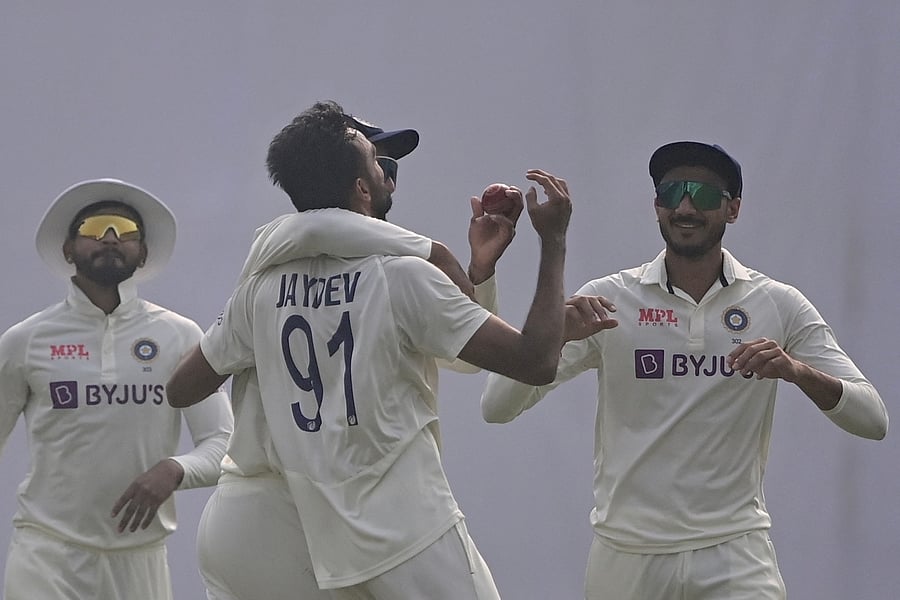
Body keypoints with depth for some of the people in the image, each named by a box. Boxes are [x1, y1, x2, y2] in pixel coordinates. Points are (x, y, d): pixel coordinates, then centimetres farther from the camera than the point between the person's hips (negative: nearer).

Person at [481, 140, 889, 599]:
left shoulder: (778, 306, 1)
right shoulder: (607, 300, -1)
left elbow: (873, 420, -4)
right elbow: (496, 407, -6)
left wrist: (798, 371, -23)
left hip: (735, 555, 0)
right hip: (626, 556, 0)